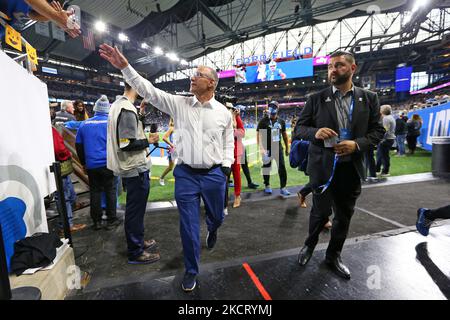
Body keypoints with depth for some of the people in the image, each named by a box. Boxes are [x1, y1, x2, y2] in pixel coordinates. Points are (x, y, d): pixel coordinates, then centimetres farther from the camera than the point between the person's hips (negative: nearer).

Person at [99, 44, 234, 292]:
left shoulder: (223, 112, 2)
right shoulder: (179, 104, 2)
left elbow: (229, 141, 9)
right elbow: (148, 90, -2)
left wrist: (226, 167, 1)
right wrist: (124, 66, -8)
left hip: (214, 174, 1)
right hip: (185, 174, 0)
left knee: (216, 217, 19)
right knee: (188, 225, 6)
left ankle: (212, 230, 58)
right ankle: (191, 270, 28)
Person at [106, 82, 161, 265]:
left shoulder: (117, 105, 12)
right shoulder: (128, 109, -19)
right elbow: (127, 144, -24)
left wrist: (140, 116, 12)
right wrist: (148, 141, -12)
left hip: (129, 168, 10)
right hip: (136, 168, -10)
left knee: (134, 208, 20)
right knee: (136, 210, 1)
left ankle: (138, 241, 36)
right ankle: (135, 253, 16)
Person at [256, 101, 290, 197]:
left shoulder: (281, 121, 8)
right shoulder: (263, 121, -6)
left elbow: (284, 135, 16)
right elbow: (258, 135, -12)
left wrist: (287, 148, 16)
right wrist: (261, 148, -23)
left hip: (278, 148, 3)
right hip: (267, 148, -3)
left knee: (282, 167, -2)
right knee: (266, 167, 8)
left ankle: (283, 187, 7)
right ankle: (267, 186, 26)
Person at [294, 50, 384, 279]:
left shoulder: (369, 98, 4)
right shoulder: (316, 99, -2)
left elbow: (377, 131, 3)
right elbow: (298, 129, -1)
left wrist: (357, 144, -16)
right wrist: (315, 132, -22)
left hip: (351, 168, 3)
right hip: (323, 167, -2)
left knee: (344, 216, 15)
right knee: (321, 212, 7)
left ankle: (333, 256, 37)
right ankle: (310, 244, 38)